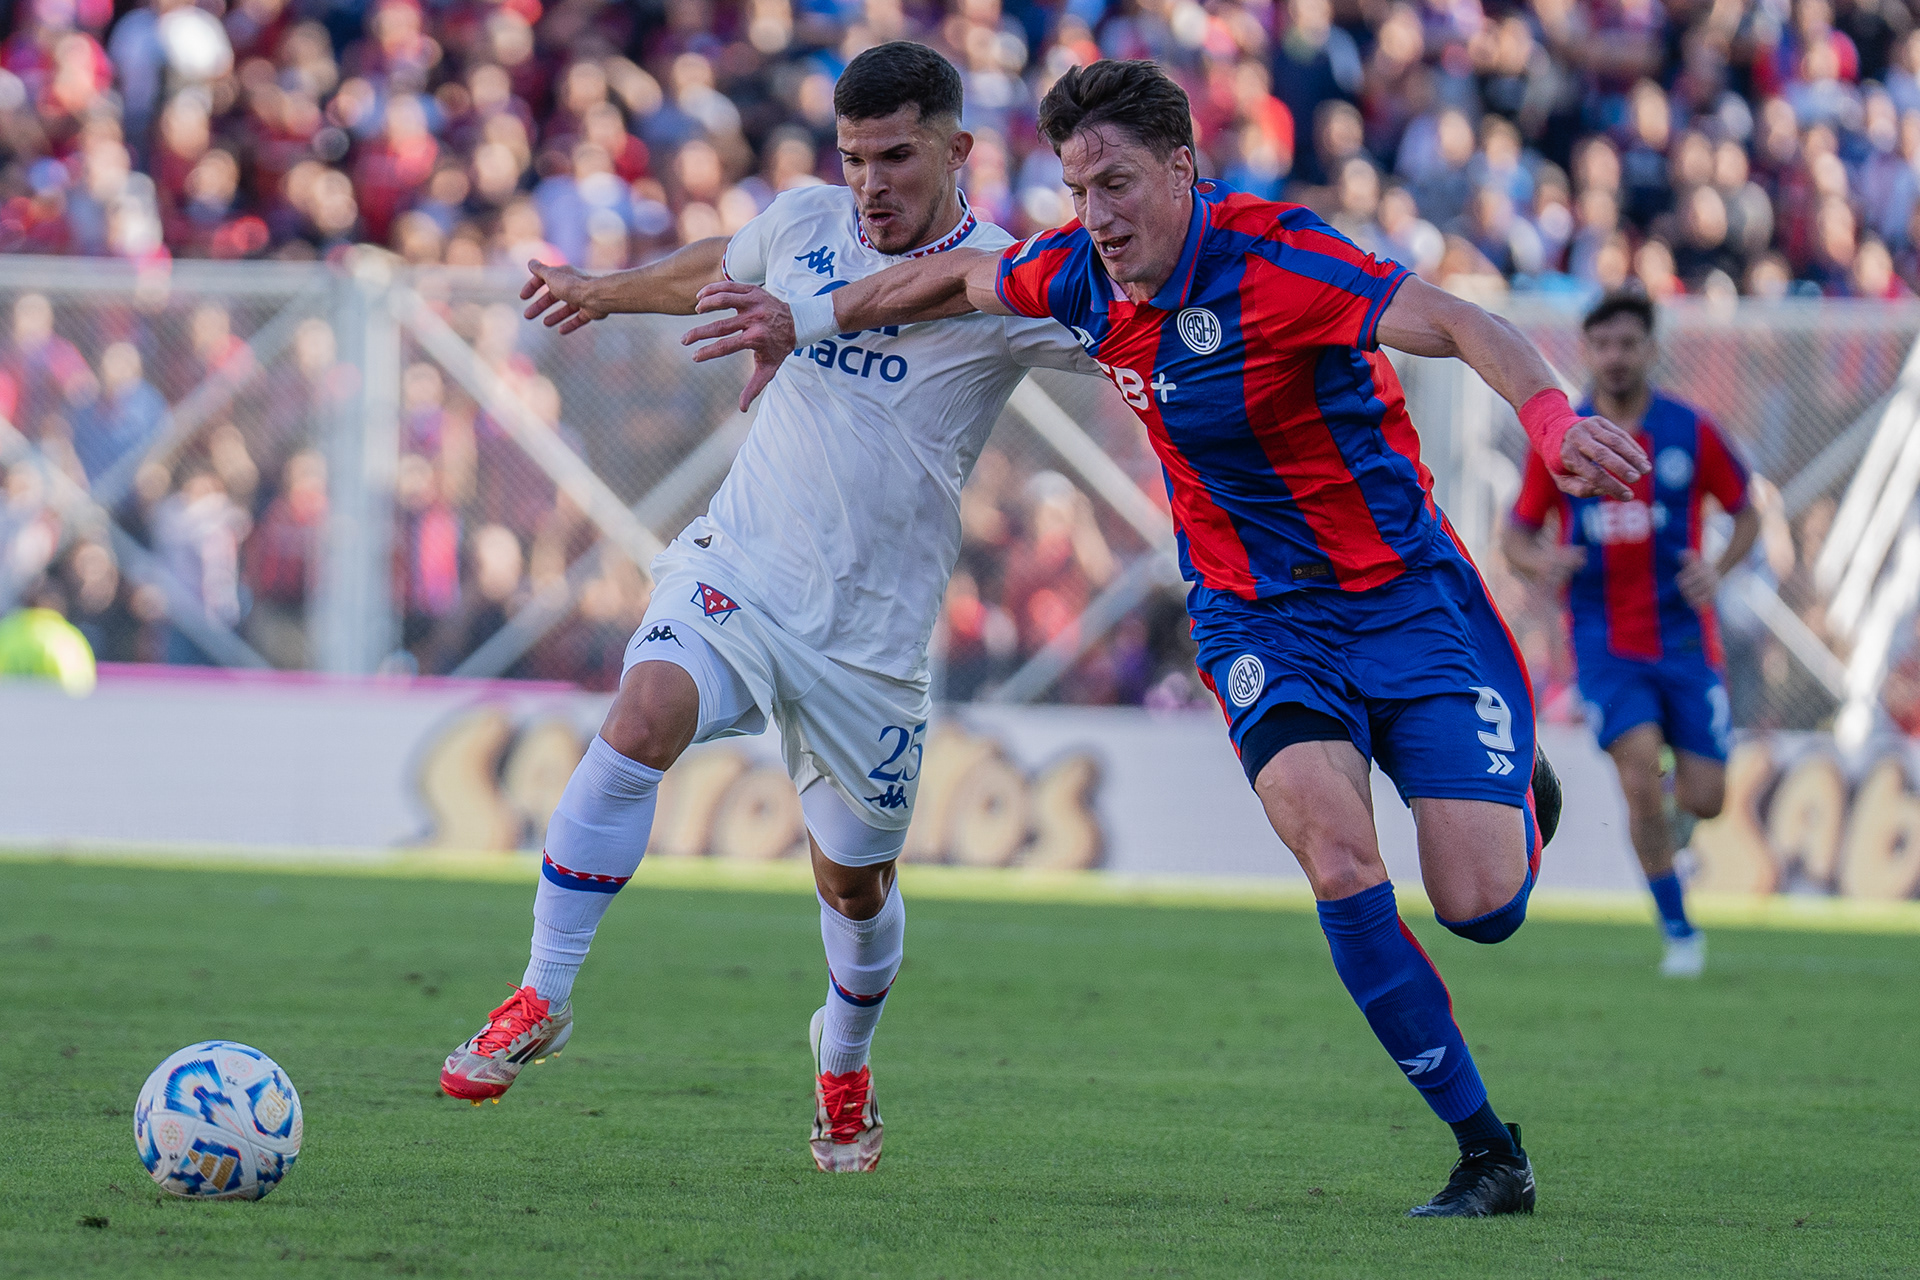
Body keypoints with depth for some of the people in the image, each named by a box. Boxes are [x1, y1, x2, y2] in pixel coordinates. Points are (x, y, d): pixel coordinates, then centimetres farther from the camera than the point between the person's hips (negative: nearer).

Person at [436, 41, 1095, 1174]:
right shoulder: (805, 225, 4)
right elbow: (713, 273, 27)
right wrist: (603, 293, 43)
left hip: (871, 633, -2)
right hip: (738, 570, 2)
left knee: (855, 881, 9)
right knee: (644, 719, -27)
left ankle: (844, 1075, 40)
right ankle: (542, 999, -19)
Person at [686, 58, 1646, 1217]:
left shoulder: (1269, 257, -22)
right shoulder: (1080, 273, -3)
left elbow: (1453, 323, -34)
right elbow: (962, 279, 20)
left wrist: (1553, 419, -51)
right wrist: (803, 321, 28)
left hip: (1404, 591, -4)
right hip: (1261, 617, 4)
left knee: (1480, 905, -12)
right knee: (1336, 851, -24)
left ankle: (1513, 802, 30)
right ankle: (1489, 1154, -15)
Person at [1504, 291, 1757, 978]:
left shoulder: (1691, 431, -2)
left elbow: (1747, 512, 7)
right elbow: (1516, 534, 6)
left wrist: (1718, 568, -13)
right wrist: (1540, 561, -17)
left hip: (1684, 637, 1)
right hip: (1605, 643, -1)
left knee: (1703, 798, -2)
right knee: (1641, 772, -21)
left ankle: (1674, 816, 38)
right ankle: (1679, 932, -7)